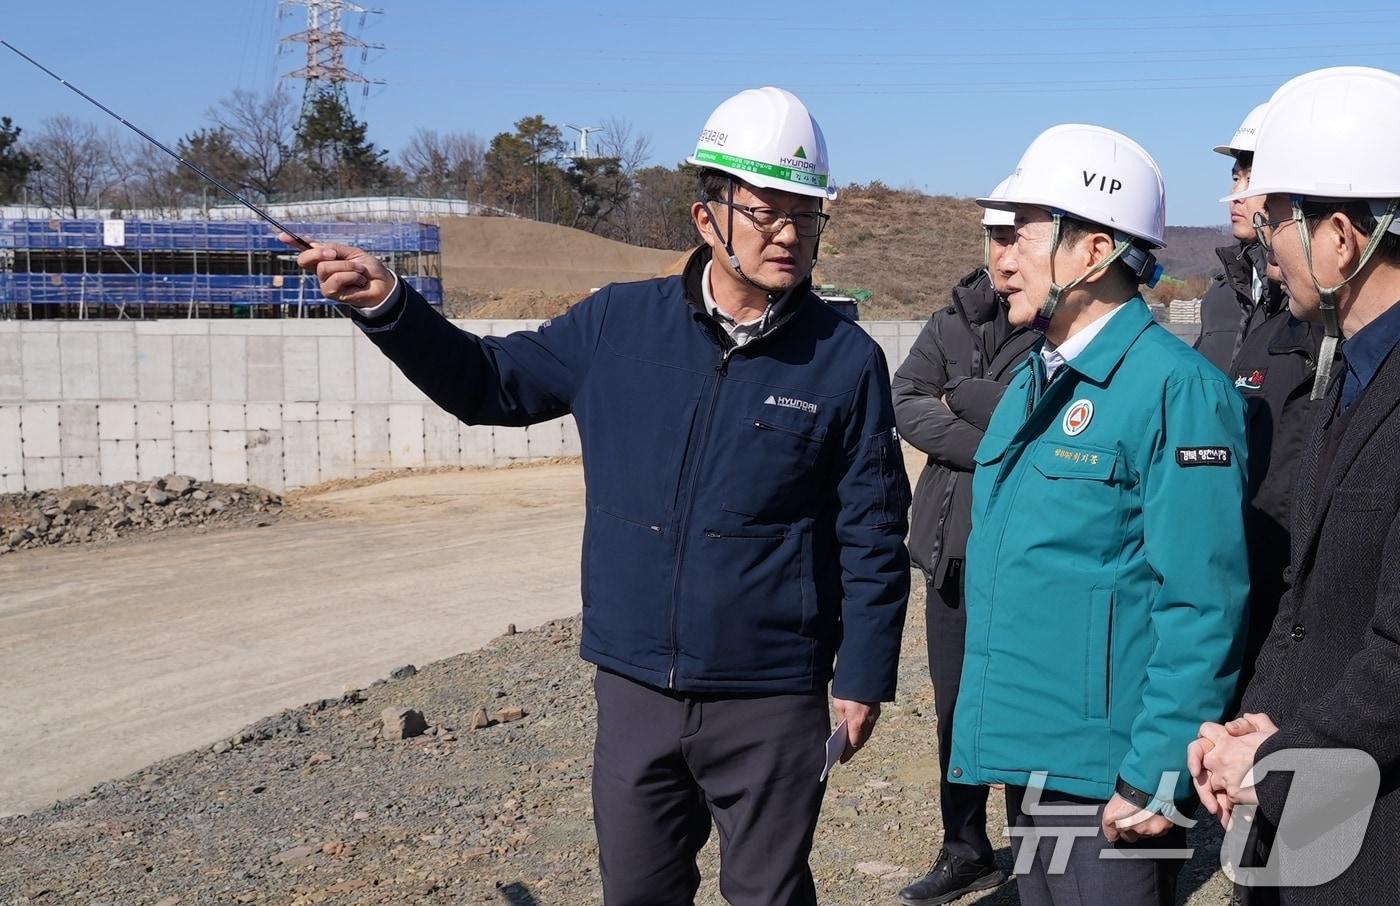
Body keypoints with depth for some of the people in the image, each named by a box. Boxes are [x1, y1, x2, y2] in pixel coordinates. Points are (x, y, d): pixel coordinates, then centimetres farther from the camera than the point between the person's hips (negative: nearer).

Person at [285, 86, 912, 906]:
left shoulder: (845, 359, -8)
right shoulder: (621, 324, -1)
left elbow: (873, 536, -3)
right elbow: (493, 384, 8)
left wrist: (864, 676, -3)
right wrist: (389, 306, -6)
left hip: (770, 701, -2)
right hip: (636, 689, 3)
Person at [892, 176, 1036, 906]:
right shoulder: (953, 320, 9)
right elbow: (905, 403, -2)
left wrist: (956, 398, -7)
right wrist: (993, 449, -13)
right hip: (951, 546, 5)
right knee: (954, 710, 15)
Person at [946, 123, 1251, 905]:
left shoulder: (1175, 388, -16)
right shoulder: (1034, 385, 10)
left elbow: (1202, 604, -19)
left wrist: (1159, 775, -19)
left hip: (1110, 780, -8)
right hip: (1031, 757, 8)